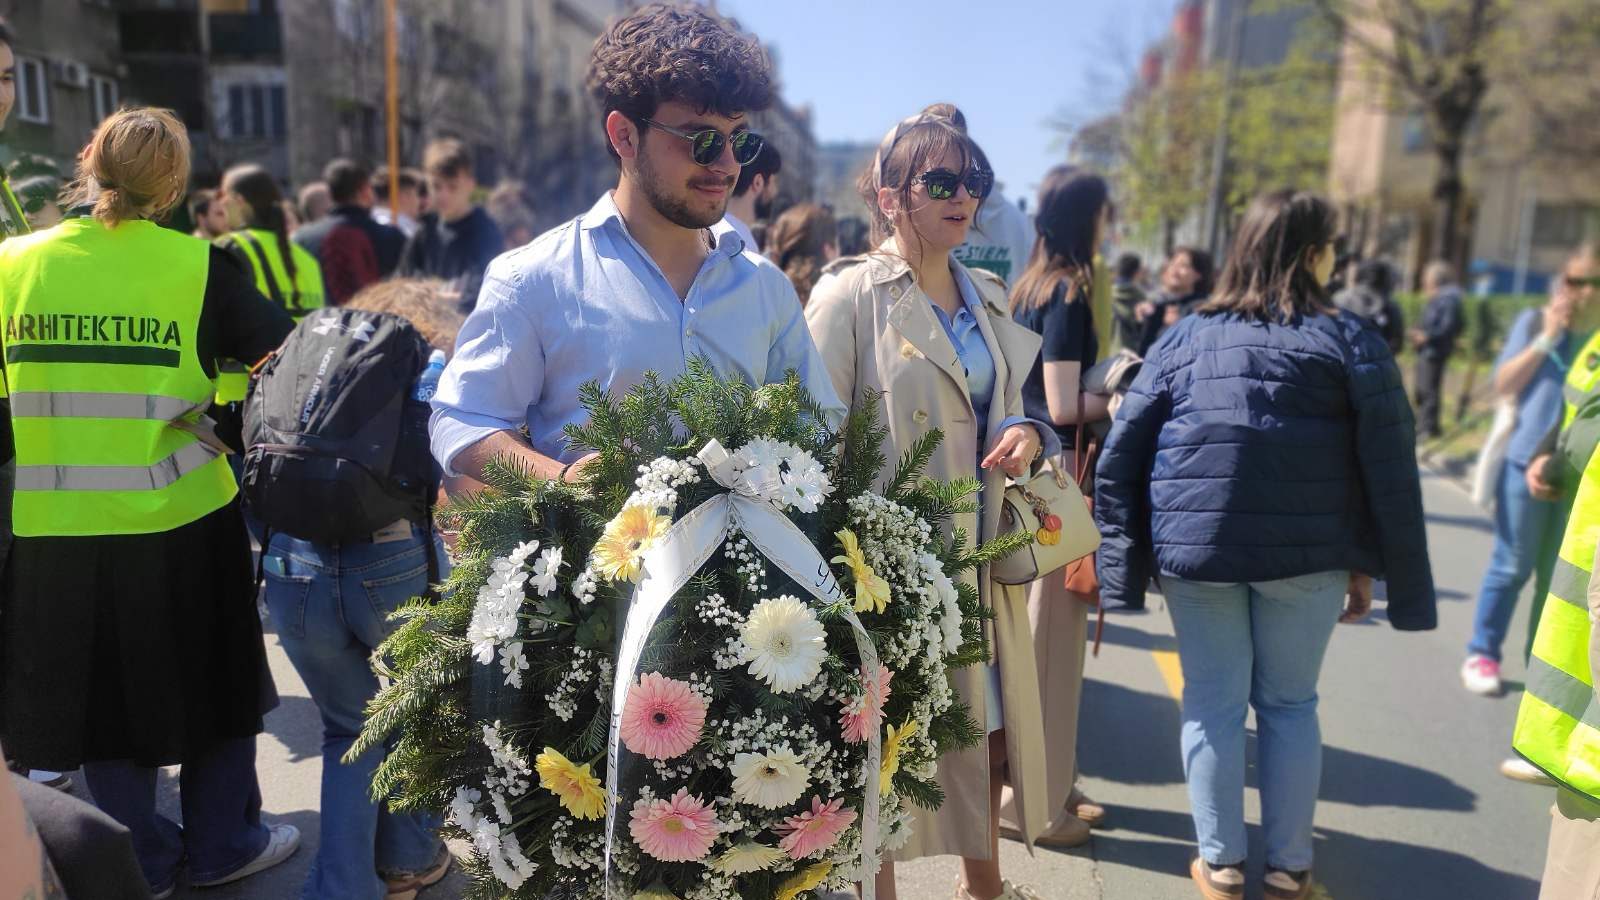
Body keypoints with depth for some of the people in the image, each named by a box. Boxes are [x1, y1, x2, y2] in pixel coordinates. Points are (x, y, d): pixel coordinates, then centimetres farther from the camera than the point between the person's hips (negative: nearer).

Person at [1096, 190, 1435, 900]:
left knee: (1213, 704, 11)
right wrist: (1372, 566, 5)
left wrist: (1124, 557, 4)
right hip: (1308, 553, -1)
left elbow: (1120, 453, 2)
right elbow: (1390, 468, -2)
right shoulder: (1349, 338, 0)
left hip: (1196, 545, 1)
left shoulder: (1187, 335, 6)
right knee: (1290, 704, 14)